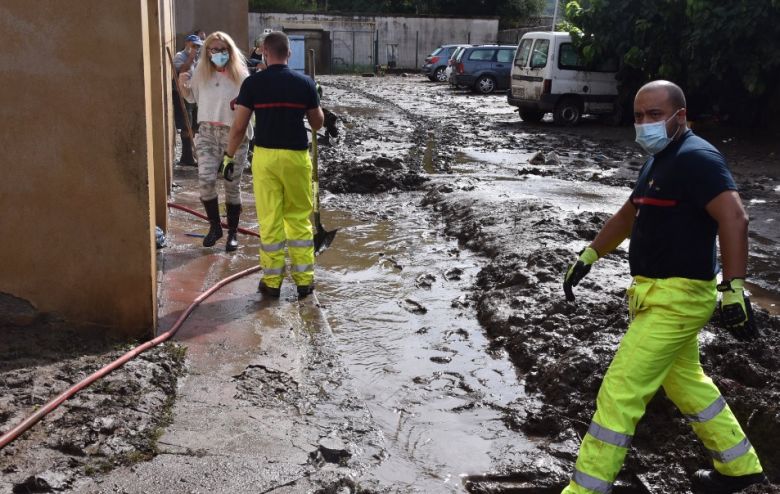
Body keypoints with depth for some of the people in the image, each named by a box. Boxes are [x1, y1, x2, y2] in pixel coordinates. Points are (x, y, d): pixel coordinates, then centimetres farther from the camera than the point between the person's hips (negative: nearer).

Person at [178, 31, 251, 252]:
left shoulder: (240, 74, -4)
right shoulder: (201, 72, 5)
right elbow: (191, 97, 19)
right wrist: (183, 84, -2)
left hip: (234, 134, -2)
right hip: (207, 132, 2)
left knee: (232, 186, 3)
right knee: (205, 180, -11)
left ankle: (232, 233, 16)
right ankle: (215, 226, 9)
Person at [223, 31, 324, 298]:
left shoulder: (252, 83, -3)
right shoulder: (304, 83, -1)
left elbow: (239, 126, -2)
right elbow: (318, 123, 8)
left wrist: (230, 155, 11)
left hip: (265, 156, -1)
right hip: (296, 156, 1)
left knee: (269, 220, 6)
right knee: (300, 218, 11)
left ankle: (272, 281, 12)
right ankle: (304, 278, 13)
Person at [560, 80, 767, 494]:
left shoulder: (696, 158, -16)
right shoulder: (659, 161, 14)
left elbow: (734, 218, -26)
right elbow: (627, 216, 26)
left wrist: (733, 288, -32)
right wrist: (588, 258, 23)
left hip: (676, 296, -11)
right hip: (662, 293, 11)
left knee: (619, 393, -7)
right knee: (685, 382, 24)